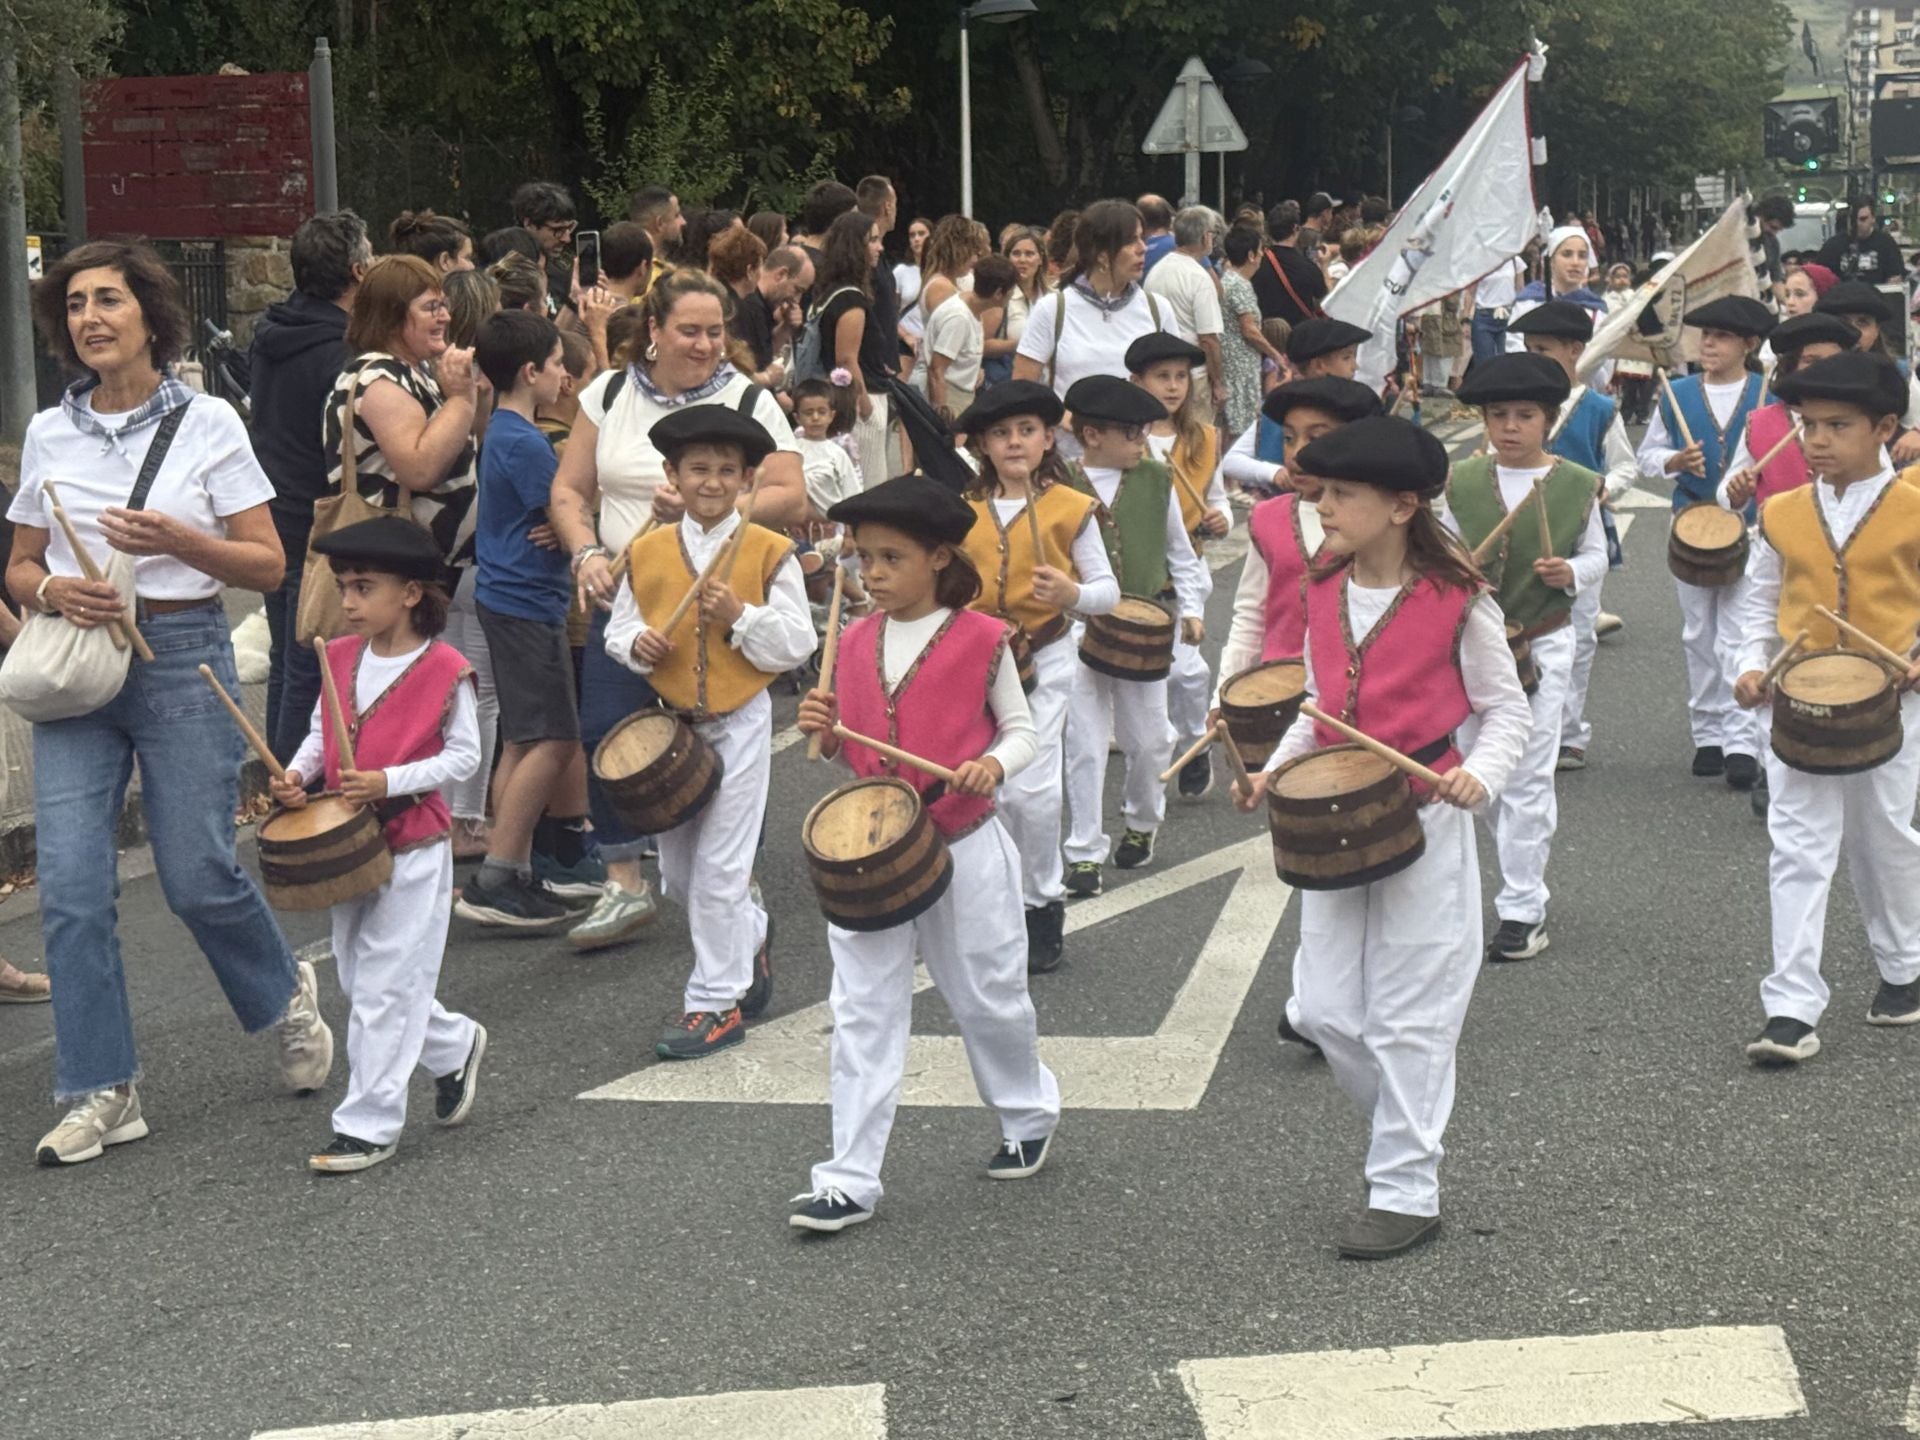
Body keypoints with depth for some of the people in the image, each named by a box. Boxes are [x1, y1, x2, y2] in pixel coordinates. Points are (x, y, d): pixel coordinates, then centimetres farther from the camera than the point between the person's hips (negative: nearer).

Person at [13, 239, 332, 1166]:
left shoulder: (206, 422, -1)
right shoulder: (48, 435, 7)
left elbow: (268, 565, -2)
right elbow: (20, 566, 14)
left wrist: (175, 540, -18)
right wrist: (52, 590, -8)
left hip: (182, 654, -3)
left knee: (198, 876, 0)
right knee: (71, 886, -5)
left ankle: (284, 993, 31)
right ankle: (101, 1093, 4)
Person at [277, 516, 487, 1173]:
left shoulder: (444, 670, -13)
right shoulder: (340, 658, 4)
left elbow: (464, 755, -11)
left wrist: (388, 782, -21)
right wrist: (296, 774, -4)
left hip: (414, 851, -7)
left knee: (383, 988, -5)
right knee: (359, 980, 15)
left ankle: (368, 1127, 1)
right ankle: (455, 1046, 38)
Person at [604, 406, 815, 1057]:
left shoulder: (769, 553, -6)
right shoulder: (646, 553, 4)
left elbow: (796, 644, -9)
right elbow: (618, 627, 11)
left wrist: (739, 617, -22)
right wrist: (637, 644, -11)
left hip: (738, 723, -5)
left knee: (718, 869, -5)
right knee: (675, 869, 13)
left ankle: (717, 1002, 4)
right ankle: (752, 935, 40)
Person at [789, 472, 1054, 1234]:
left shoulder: (981, 640, -8)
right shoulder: (854, 644, 5)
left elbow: (1021, 729, -1)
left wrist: (994, 764, -21)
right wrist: (824, 731, -6)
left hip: (964, 849, -3)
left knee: (988, 998, 12)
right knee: (863, 1014, 0)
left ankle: (1030, 1115, 39)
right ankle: (849, 1180, -1)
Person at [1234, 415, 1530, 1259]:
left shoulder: (1457, 603, -11)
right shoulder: (1323, 597, 6)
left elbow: (1505, 711, -3)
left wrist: (1479, 775, -22)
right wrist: (1279, 766, 1)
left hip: (1424, 822, -6)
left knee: (1408, 1016, -1)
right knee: (1325, 1011, 5)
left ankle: (1405, 1193, 8)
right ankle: (1411, 1124, 27)